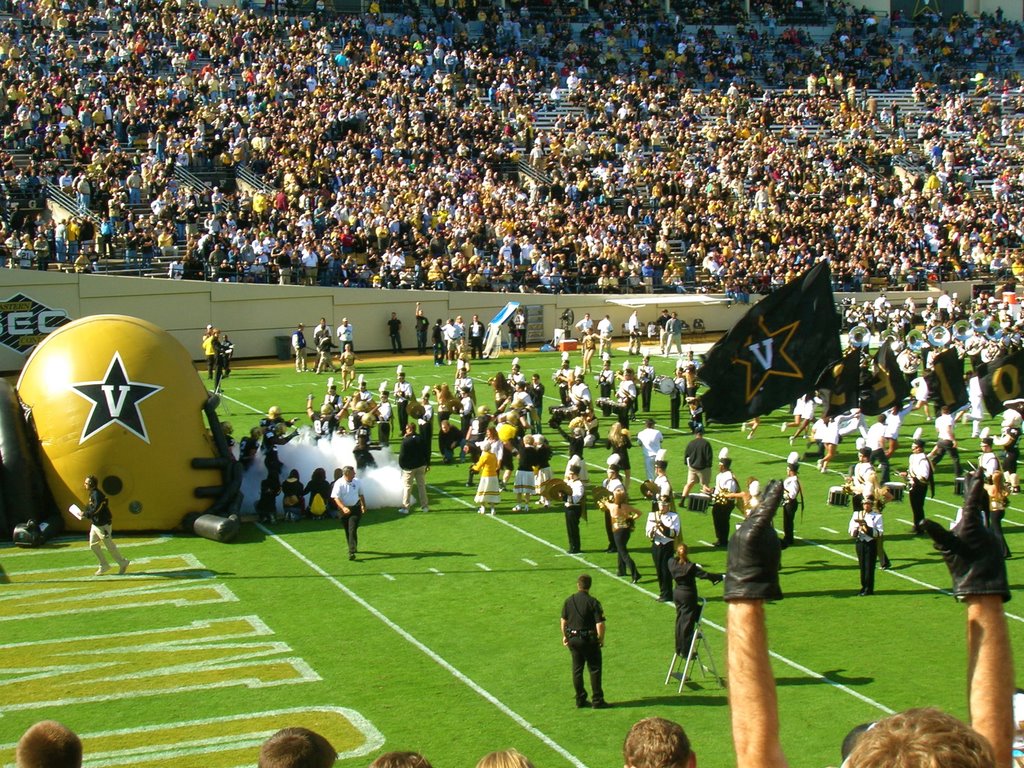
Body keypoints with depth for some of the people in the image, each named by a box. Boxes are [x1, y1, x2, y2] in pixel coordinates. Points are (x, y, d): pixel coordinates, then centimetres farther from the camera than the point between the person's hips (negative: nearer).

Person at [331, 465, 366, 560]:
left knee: (352, 530, -12)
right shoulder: (339, 483, -14)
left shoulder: (357, 482, -2)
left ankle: (352, 552, -16)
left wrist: (363, 506, 25)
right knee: (347, 531, 12)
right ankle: (353, 548, 34)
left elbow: (361, 494, 14)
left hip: (355, 508, 0)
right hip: (344, 509, 0)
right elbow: (336, 498, -19)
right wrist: (343, 508, -34)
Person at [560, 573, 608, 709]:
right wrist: (601, 639, -3)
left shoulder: (568, 601, -1)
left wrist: (565, 636, 22)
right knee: (594, 669, 6)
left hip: (572, 639, 5)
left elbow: (563, 621, 8)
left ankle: (580, 699, 20)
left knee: (577, 670, 14)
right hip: (589, 640, -4)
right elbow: (600, 625, -18)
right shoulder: (593, 602, -15)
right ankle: (597, 700, 6)